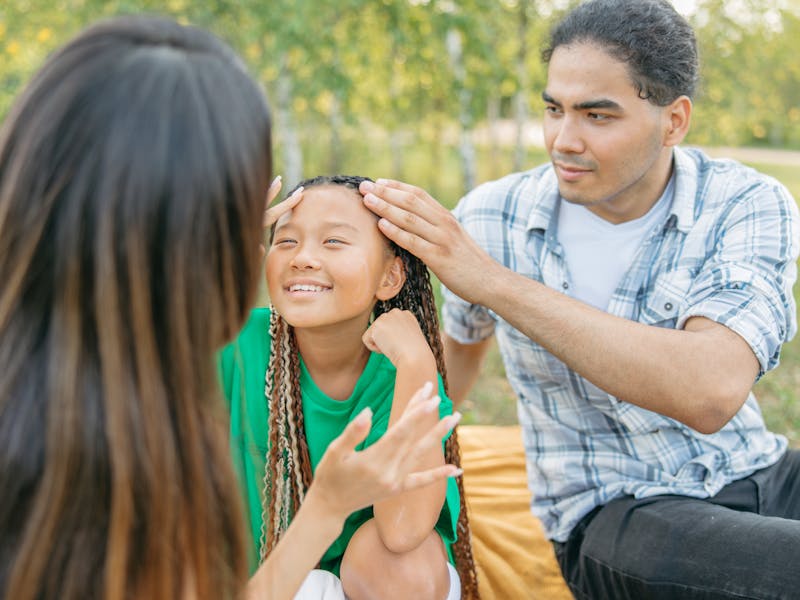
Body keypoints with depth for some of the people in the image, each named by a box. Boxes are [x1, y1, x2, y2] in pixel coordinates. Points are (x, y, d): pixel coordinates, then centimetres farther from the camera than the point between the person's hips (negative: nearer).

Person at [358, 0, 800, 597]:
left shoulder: (749, 206, -11)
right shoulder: (490, 218, -5)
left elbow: (712, 393, -29)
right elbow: (462, 339, 18)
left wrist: (494, 280, -31)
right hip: (613, 515, -2)